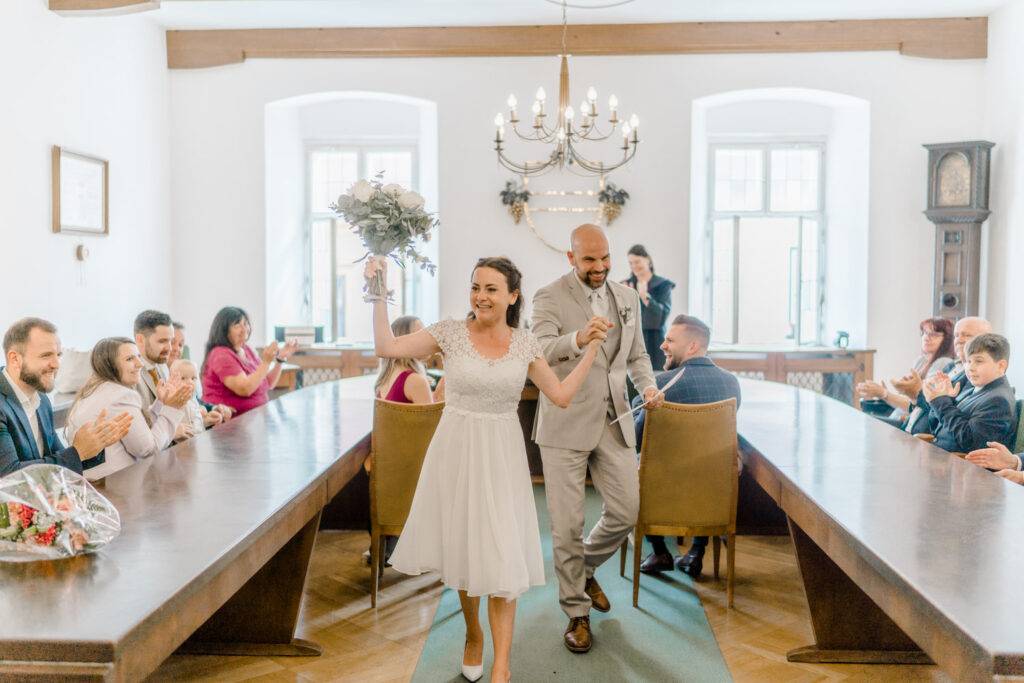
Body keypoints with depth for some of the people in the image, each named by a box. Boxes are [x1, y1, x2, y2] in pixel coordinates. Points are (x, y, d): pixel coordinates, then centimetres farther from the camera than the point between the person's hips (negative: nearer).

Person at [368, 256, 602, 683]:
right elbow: (386, 347, -10)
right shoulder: (450, 332, -4)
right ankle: (472, 634, 39)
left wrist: (591, 347, 1)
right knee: (462, 548, 13)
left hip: (501, 456, 0)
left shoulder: (525, 343, 1)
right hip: (456, 451, 0)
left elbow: (561, 395, 2)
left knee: (500, 556, -2)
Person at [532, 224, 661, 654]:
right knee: (567, 524, 2)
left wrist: (648, 386, 0)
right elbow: (539, 352, -23)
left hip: (613, 422, 5)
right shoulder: (549, 298, -7)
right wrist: (578, 339, -43)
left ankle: (584, 569, 36)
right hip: (566, 425, -4)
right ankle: (577, 613, 20)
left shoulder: (627, 298, 10)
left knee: (626, 512, 6)